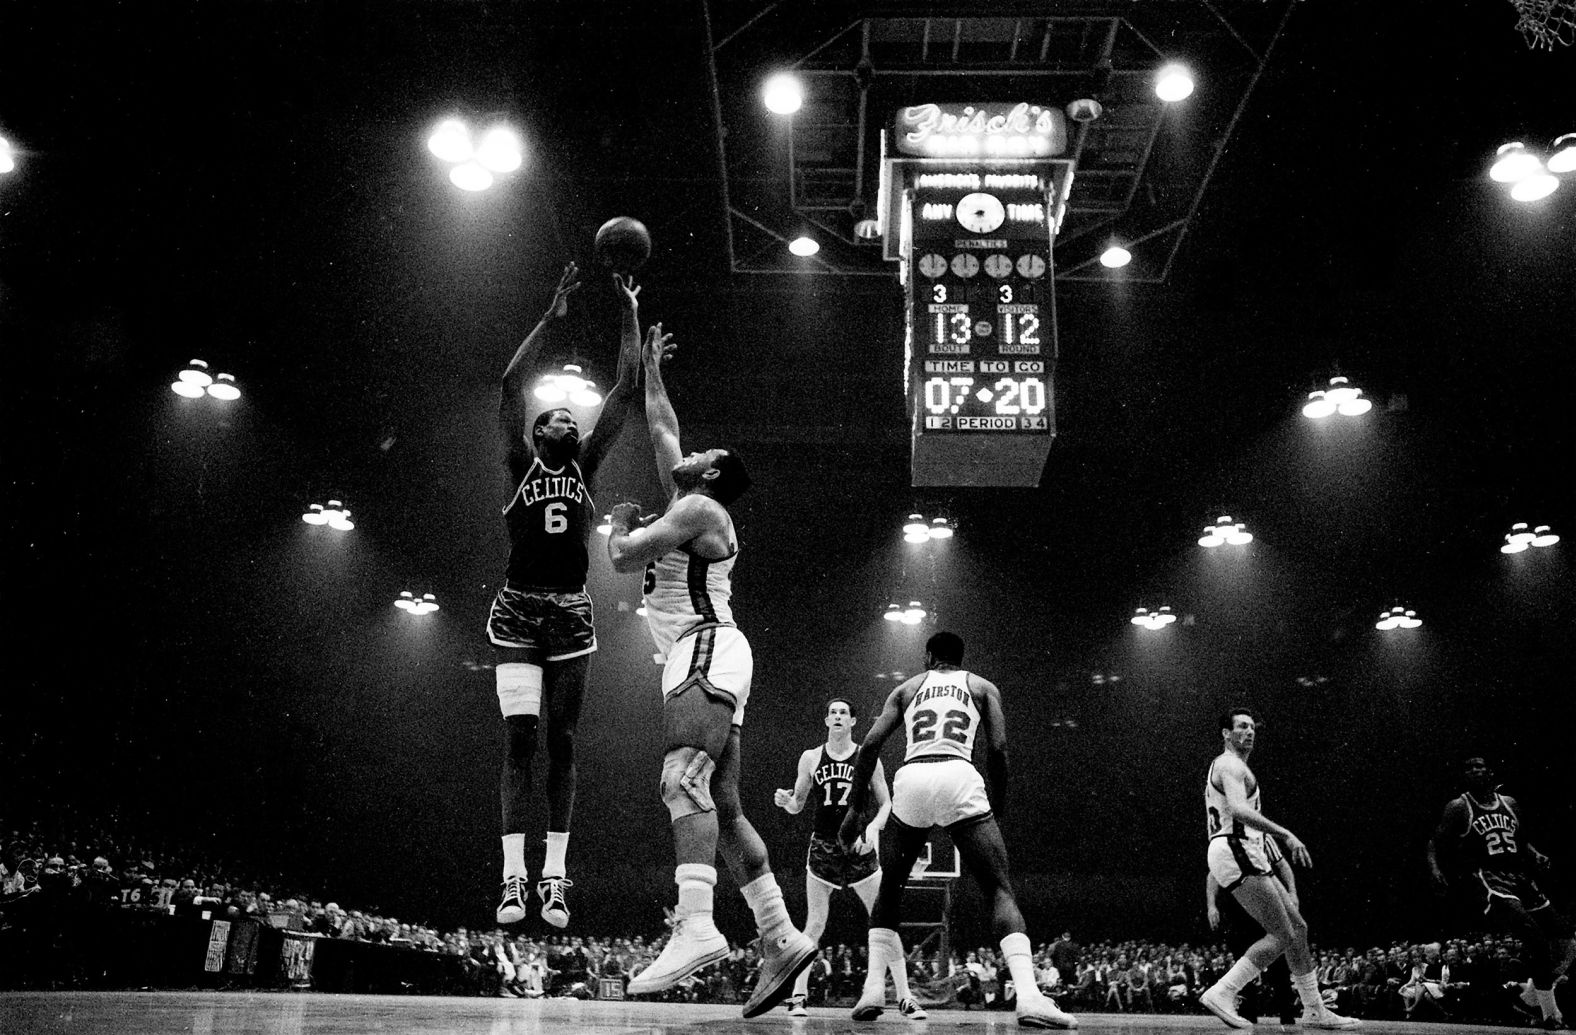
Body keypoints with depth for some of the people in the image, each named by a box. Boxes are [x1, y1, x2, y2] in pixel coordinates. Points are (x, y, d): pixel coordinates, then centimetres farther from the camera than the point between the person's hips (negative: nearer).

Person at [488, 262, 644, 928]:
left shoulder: (586, 467, 11)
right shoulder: (521, 467, 6)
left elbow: (625, 389, 8)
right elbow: (510, 385, -5)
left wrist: (628, 313, 6)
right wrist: (553, 316, -7)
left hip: (572, 613, 2)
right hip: (519, 610, -2)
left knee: (562, 742, 3)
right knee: (519, 738, -8)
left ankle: (554, 877, 6)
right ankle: (513, 876, -7)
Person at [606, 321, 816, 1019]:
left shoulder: (698, 508, -2)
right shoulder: (688, 506, 24)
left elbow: (623, 558, -8)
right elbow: (661, 431, 36)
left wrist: (620, 521, 13)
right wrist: (651, 369, 45)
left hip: (706, 651, -10)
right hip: (700, 659, 10)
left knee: (684, 782, -26)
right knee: (721, 804, 3)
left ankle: (696, 927, -41)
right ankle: (780, 938, -1)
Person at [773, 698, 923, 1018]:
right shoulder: (810, 758, 4)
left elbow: (886, 803, 5)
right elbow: (797, 805, 12)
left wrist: (873, 827, -14)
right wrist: (784, 801, -11)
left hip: (859, 846, 0)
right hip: (823, 846, 1)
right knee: (815, 924, 0)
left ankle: (905, 998, 3)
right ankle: (798, 996, 9)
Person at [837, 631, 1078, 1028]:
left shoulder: (907, 687, 26)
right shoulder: (982, 687, 23)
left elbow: (870, 744, 13)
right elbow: (997, 749, 7)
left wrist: (854, 809, 16)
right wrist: (998, 802, 20)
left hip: (911, 779, 2)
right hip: (959, 777, -2)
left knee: (889, 891, 22)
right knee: (1000, 891, 3)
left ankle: (873, 990, 9)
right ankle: (1028, 997, -17)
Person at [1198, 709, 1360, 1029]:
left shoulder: (1225, 766, 24)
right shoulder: (1231, 765, -9)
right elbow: (1238, 810, -28)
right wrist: (1286, 835, -33)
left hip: (1245, 856, 11)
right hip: (1236, 852, -11)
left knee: (1298, 927, 11)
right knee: (1282, 936, -13)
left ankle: (1314, 1010, 15)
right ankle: (1221, 992, -14)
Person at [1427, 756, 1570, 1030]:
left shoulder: (1509, 804, 16)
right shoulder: (1459, 808, 0)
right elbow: (1435, 843, -1)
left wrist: (1536, 855, 6)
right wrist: (1434, 869, -21)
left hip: (1520, 875, 7)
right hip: (1489, 880, -7)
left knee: (1563, 940, 2)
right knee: (1535, 936, -25)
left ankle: (1534, 991, 27)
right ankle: (1551, 1015, -15)